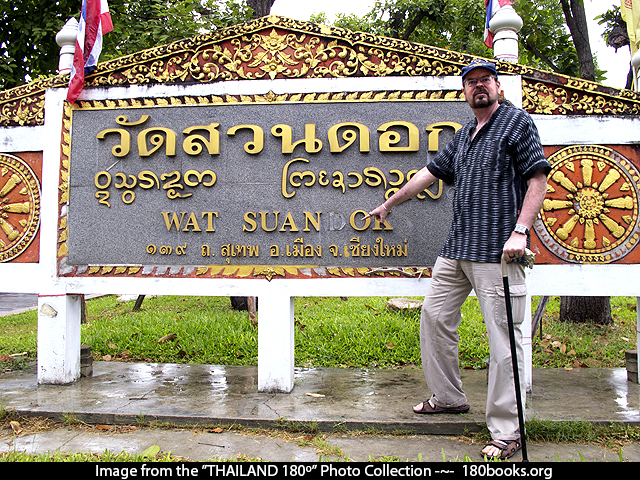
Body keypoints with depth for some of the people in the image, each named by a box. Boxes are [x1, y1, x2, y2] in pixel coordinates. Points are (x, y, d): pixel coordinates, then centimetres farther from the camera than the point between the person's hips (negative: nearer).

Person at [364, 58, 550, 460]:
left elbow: (538, 179, -6)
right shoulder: (463, 137, 22)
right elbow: (430, 173, 28)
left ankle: (506, 431, 4)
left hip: (498, 250, -8)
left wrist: (520, 231, -18)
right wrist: (389, 205, 32)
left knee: (503, 337, -6)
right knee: (435, 316, 12)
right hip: (457, 248, 8)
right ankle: (449, 397, 29)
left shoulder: (518, 122, 2)